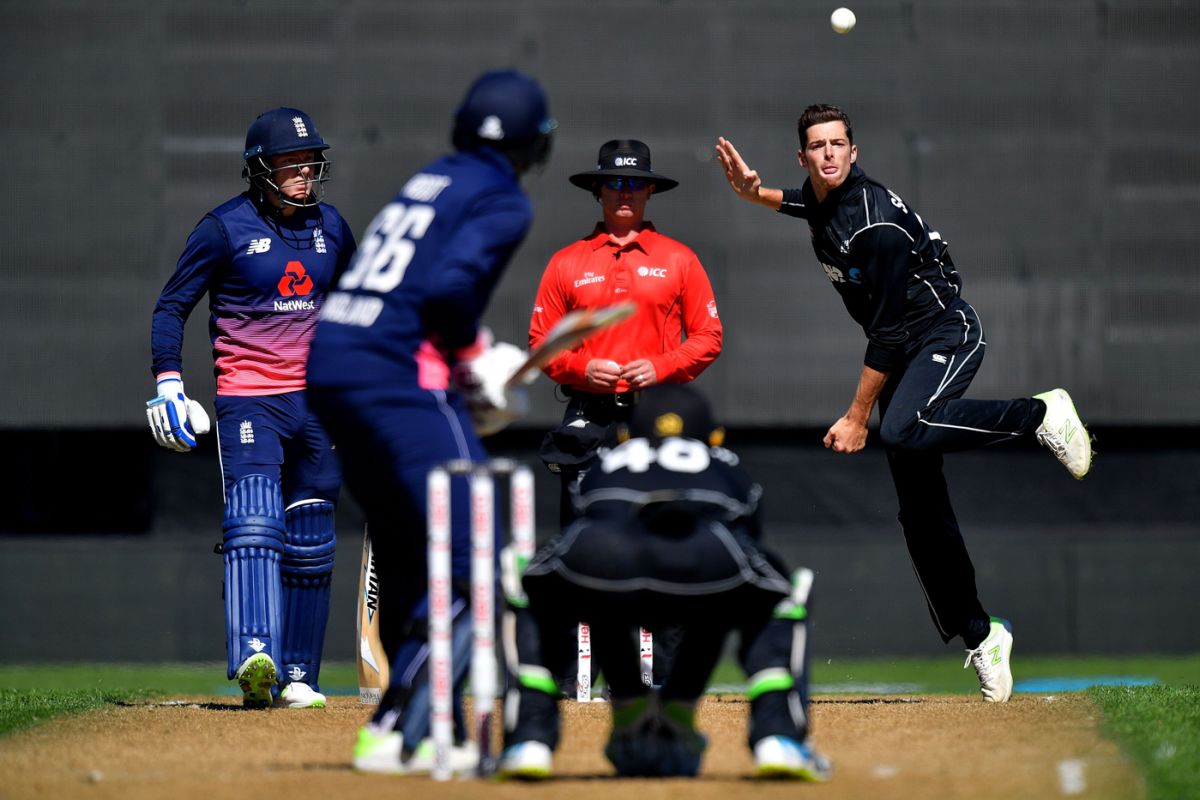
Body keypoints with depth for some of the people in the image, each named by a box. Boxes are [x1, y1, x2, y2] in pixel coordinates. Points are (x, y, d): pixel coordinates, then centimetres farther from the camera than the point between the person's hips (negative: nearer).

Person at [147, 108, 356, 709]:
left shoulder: (331, 228, 10)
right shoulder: (225, 228, -5)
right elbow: (172, 305, -2)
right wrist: (168, 380, -14)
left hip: (317, 401, 5)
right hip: (248, 401, -5)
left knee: (310, 544, 7)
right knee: (254, 522, -22)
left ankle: (297, 676, 14)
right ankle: (254, 661, -35)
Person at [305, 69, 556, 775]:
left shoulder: (428, 181, 21)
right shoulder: (503, 199, -2)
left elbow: (405, 283, 15)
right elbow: (449, 286, -17)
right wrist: (474, 362, -2)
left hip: (329, 367, 9)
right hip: (399, 378, -9)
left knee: (409, 557, 16)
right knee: (476, 558, -8)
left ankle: (436, 733, 18)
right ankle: (397, 735, -16)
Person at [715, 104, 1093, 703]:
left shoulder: (878, 224, -24)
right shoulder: (819, 203, 3)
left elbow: (888, 333, -23)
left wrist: (857, 417, -20)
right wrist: (753, 193, 12)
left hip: (946, 336, -8)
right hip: (902, 359, 8)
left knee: (902, 431, -38)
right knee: (919, 507, 1)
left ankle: (1040, 414, -20)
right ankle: (978, 635, 8)